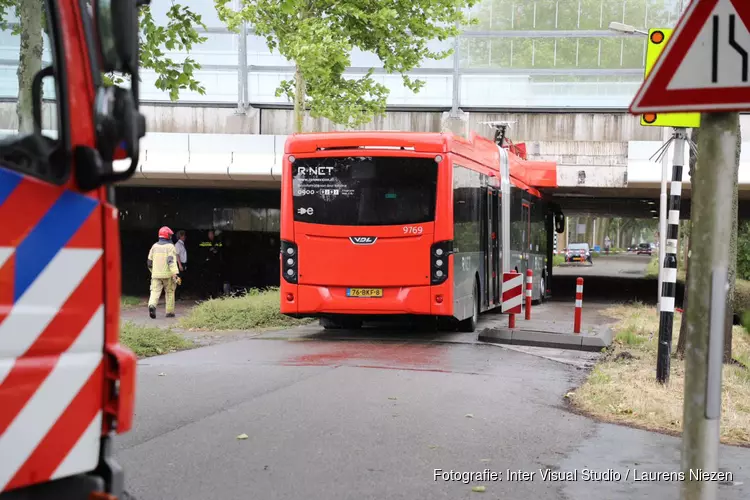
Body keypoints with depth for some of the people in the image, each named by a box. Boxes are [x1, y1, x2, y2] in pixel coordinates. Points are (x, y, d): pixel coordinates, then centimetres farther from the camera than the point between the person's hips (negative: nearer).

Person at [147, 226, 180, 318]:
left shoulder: (154, 246, 9)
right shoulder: (170, 246, -7)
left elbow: (150, 262, 14)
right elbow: (172, 261, -18)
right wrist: (176, 274, -22)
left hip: (156, 274, 3)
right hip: (167, 274, -3)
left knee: (155, 291, -2)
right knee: (169, 293, 10)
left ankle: (152, 305, -29)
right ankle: (170, 312, 15)